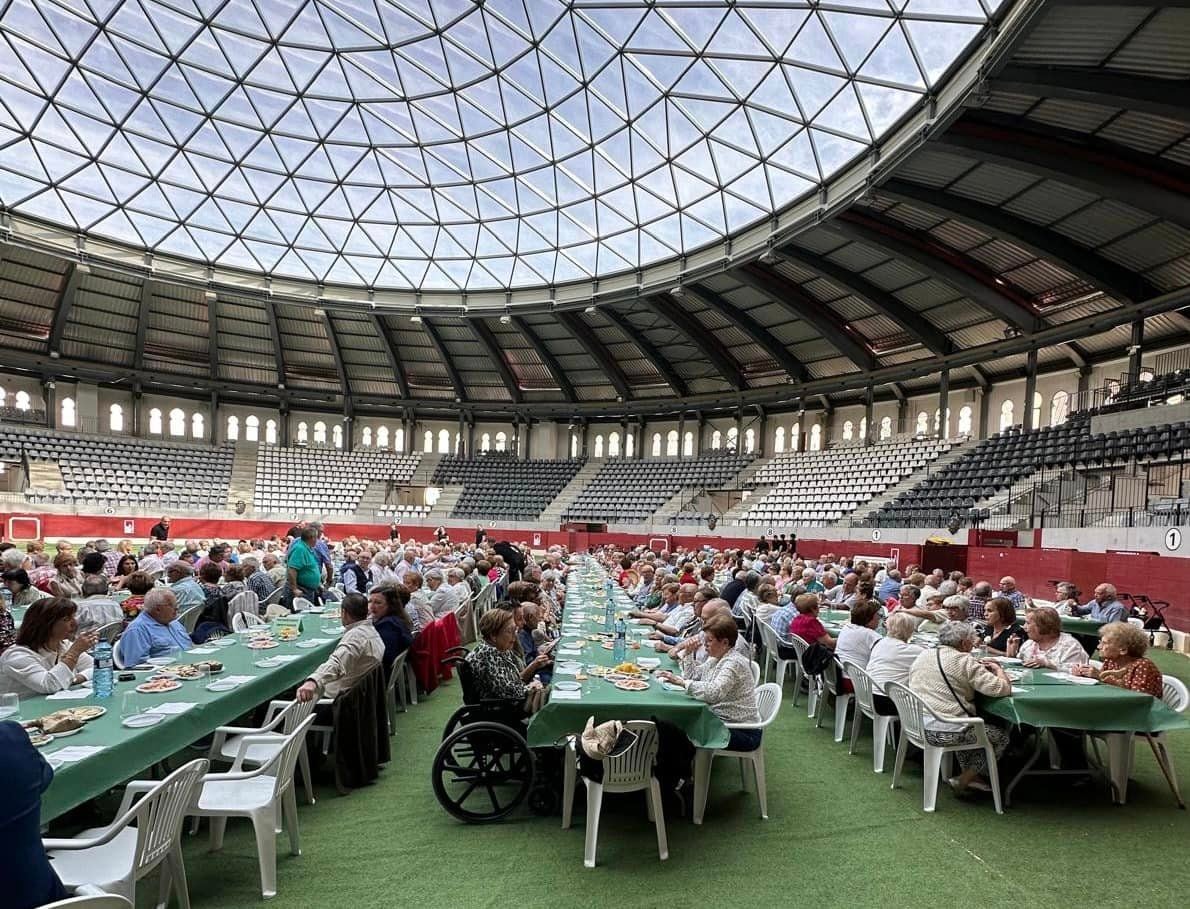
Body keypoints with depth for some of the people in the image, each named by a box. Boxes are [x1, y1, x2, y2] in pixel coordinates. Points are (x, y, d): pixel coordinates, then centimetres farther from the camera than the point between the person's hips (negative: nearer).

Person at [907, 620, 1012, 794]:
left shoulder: (923, 655, 8)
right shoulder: (965, 661, -13)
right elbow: (1002, 688, -17)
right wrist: (998, 669, 6)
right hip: (945, 732, -8)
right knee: (1001, 737, 14)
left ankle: (969, 773, 32)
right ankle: (963, 780, 14)